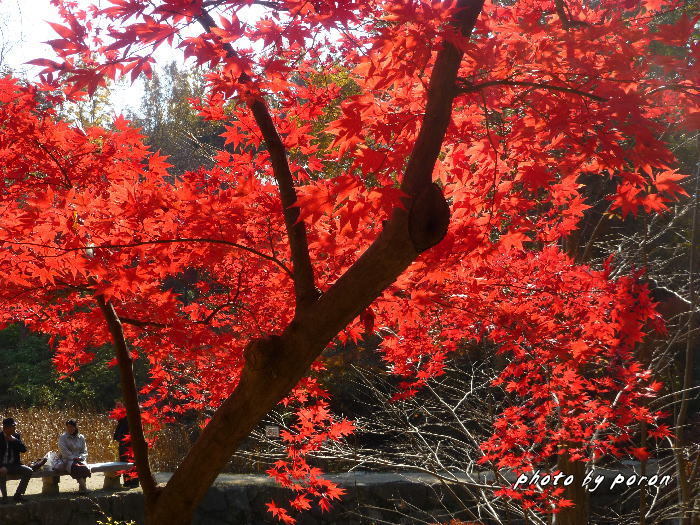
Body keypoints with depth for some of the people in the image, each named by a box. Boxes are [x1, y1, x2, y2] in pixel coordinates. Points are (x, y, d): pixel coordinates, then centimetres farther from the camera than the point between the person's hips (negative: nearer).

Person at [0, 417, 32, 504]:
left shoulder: (16, 436, 4)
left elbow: (24, 450, -2)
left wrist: (15, 440, -15)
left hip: (13, 464, 5)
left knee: (29, 471, -16)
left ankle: (18, 494, -6)